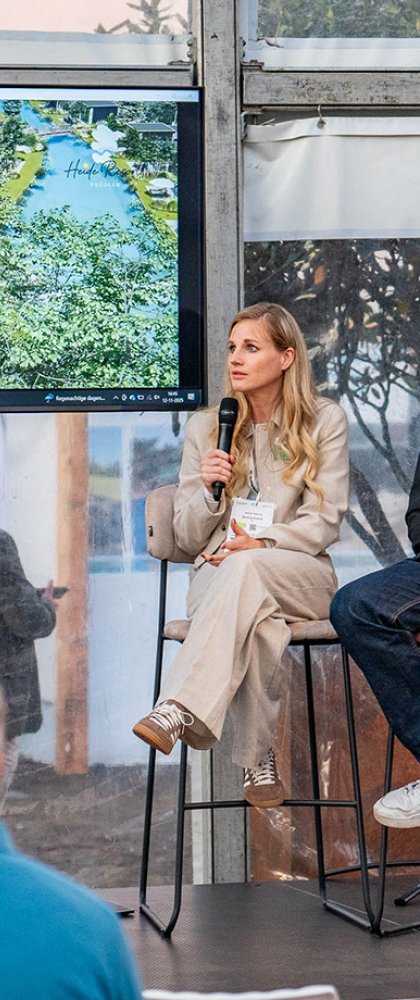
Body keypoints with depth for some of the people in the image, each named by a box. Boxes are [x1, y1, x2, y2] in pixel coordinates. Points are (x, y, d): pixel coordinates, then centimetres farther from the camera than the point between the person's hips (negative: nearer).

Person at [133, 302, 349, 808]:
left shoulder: (325, 422, 6)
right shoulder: (204, 426, 12)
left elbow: (323, 522, -1)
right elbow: (188, 538, 10)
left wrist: (260, 545, -18)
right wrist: (207, 490, -11)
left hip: (300, 574, -1)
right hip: (218, 574, 1)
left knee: (245, 569, -40)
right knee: (259, 621, -39)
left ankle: (177, 712, -51)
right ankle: (257, 760, -35)